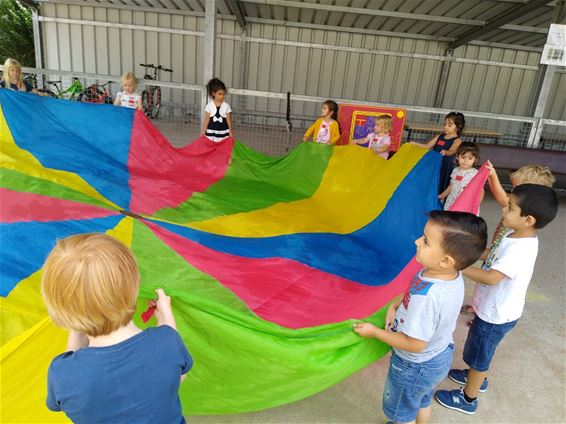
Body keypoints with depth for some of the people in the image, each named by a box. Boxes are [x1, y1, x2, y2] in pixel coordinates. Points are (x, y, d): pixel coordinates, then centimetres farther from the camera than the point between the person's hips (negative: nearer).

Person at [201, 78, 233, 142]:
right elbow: (207, 119, 0)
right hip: (211, 132, 0)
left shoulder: (226, 106, -1)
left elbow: (228, 120, 1)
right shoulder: (209, 105, -2)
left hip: (223, 132, 0)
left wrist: (230, 131, 0)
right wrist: (203, 130, -3)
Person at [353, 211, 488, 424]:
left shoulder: (427, 297, -42)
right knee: (423, 402, 36)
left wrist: (374, 332, -21)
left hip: (415, 366, -7)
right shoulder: (452, 276, -17)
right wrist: (395, 306, -10)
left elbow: (415, 344, -31)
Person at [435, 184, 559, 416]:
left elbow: (491, 277, -41)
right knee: (481, 351, 30)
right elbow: (494, 256, 10)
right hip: (493, 308, 8)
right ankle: (478, 378, 56)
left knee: (478, 355, 12)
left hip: (496, 315, -8)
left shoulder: (520, 249, -34)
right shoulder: (515, 235, -5)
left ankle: (467, 399, 34)